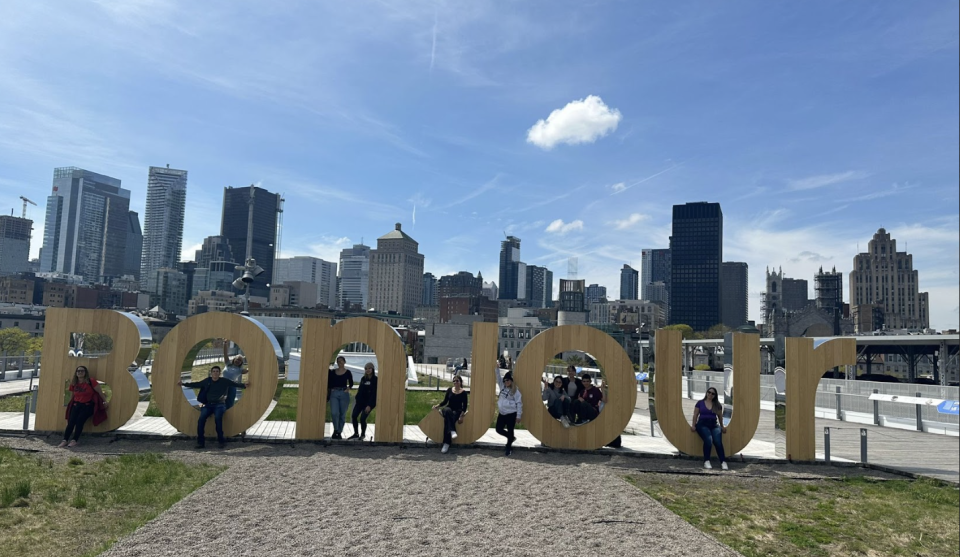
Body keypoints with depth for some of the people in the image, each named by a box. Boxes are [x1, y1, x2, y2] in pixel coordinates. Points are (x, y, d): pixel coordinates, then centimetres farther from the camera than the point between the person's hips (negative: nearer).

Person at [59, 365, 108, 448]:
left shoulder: (91, 381, -7)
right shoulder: (73, 383, 6)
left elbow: (100, 392, -2)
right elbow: (72, 396, 19)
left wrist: (105, 402, 0)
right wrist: (70, 405, 21)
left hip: (88, 405, -4)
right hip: (76, 405, 4)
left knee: (80, 420, -22)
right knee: (71, 421, -13)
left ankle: (74, 440, -17)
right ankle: (65, 440, -13)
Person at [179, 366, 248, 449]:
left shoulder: (224, 381, 5)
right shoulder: (207, 381, 13)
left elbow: (235, 384, 0)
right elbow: (196, 384, 23)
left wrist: (244, 385, -16)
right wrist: (183, 384, 23)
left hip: (220, 404, -3)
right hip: (208, 404, 3)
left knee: (217, 418, -31)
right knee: (201, 419, -23)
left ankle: (221, 440, -22)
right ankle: (200, 442, -16)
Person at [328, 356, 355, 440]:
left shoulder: (348, 372, 3)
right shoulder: (333, 372, 7)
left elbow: (351, 384, 8)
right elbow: (329, 384, 9)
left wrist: (348, 388, -11)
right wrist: (328, 395, 1)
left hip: (344, 394, 0)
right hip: (334, 394, 0)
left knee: (342, 414, 4)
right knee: (334, 413, -13)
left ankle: (339, 432, 18)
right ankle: (335, 430, 9)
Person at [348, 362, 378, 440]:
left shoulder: (375, 380, -8)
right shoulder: (363, 378, 9)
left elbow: (374, 393, -12)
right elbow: (360, 390, 16)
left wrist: (369, 405, -17)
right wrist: (356, 399, 7)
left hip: (370, 402, -6)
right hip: (360, 401, 6)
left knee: (362, 418, -13)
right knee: (353, 416, -3)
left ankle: (363, 434, 11)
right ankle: (356, 434, 13)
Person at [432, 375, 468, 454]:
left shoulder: (463, 392, 0)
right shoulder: (449, 390, 8)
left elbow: (464, 406, -2)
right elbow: (445, 401, 12)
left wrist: (461, 416, -14)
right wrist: (437, 406, -6)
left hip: (457, 411, -2)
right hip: (448, 409, 3)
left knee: (447, 420, -33)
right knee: (447, 411, -37)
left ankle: (446, 443, -37)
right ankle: (452, 431, -50)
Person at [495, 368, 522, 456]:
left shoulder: (515, 390, -8)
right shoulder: (502, 387, 7)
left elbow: (519, 403, -8)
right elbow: (498, 377, 12)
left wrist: (518, 416, -10)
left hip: (511, 414, -6)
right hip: (502, 413, 6)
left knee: (510, 431, 2)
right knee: (499, 429, 8)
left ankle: (509, 448, 18)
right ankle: (511, 438, 32)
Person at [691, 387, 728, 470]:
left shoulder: (717, 404, 14)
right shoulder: (700, 403, 9)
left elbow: (720, 416, 22)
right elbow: (695, 415, 9)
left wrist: (722, 426, 20)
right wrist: (693, 425, 1)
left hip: (714, 425, 2)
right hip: (702, 424, -2)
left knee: (718, 441, -26)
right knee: (708, 440, -31)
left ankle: (723, 462, -26)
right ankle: (706, 461, -25)